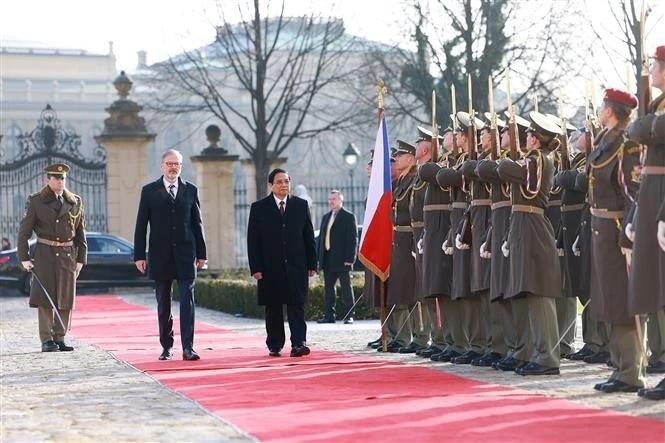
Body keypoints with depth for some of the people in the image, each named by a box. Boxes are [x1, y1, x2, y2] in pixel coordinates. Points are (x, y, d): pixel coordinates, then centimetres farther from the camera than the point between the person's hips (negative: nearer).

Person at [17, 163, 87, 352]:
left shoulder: (75, 202, 8)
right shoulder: (35, 201, 0)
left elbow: (80, 233, 11)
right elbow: (24, 231, 0)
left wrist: (81, 259, 6)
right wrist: (24, 258, -6)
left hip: (68, 255, 3)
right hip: (44, 254, -3)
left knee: (65, 299, 3)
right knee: (45, 298, -6)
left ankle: (59, 339, 10)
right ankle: (47, 340, -3)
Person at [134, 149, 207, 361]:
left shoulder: (190, 190, 7)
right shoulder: (149, 191, 3)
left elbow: (197, 223, 9)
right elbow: (141, 225, 3)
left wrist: (201, 253, 7)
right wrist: (139, 255, -2)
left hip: (185, 254, 0)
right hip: (160, 255, 0)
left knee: (187, 300, -8)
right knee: (163, 304, 7)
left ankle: (188, 347, -10)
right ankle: (166, 346, 16)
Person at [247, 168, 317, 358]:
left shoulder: (301, 205, 8)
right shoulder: (259, 208, 3)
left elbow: (309, 236, 9)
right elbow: (253, 240, 1)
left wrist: (312, 264, 4)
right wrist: (255, 268, -6)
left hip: (296, 266, 1)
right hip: (270, 267, 0)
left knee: (297, 306, -6)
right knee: (273, 308, 6)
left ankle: (298, 344, -11)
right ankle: (274, 346, 14)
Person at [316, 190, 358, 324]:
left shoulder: (348, 217, -3)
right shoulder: (326, 217, 17)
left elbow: (353, 239, -8)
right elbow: (321, 237, 17)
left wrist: (349, 258, -15)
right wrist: (318, 257, 9)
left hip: (342, 260, -7)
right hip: (327, 260, 7)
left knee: (346, 288, 0)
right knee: (328, 289, 8)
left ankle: (349, 316, 3)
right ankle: (329, 315, 12)